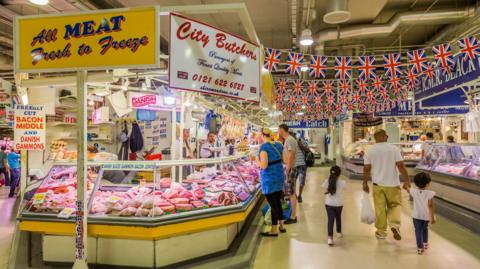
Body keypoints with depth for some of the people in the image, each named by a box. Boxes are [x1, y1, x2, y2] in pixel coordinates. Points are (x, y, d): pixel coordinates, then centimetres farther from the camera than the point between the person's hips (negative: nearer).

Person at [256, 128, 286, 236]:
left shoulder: (264, 147, -18)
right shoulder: (278, 145, 4)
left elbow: (264, 165, -23)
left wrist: (257, 161, -6)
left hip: (269, 179, -7)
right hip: (279, 176, 7)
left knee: (273, 204, 2)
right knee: (278, 202, 19)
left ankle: (274, 230, 12)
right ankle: (281, 226, 29)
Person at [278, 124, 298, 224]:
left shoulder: (290, 140, -16)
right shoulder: (287, 140, 14)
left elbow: (290, 157, -21)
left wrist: (287, 170, -20)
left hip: (290, 169, -10)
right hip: (288, 168, 10)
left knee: (291, 193, -3)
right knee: (290, 193, 15)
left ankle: (293, 217, 5)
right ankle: (292, 214, 24)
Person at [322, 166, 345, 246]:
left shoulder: (327, 181, -8)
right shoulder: (341, 182, -10)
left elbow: (323, 186, 7)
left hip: (329, 204, 0)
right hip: (338, 204, 1)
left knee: (330, 219, -5)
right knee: (338, 218, 24)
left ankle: (330, 237, -21)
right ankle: (339, 233, 45)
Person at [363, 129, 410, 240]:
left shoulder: (370, 151, -1)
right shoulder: (394, 149, -4)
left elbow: (366, 169, 0)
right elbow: (401, 166, -8)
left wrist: (365, 183, 9)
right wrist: (407, 180, -2)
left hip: (378, 184, 1)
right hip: (393, 184, -1)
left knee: (380, 208, 8)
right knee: (395, 205, 15)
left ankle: (381, 232, 16)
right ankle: (394, 225, -6)